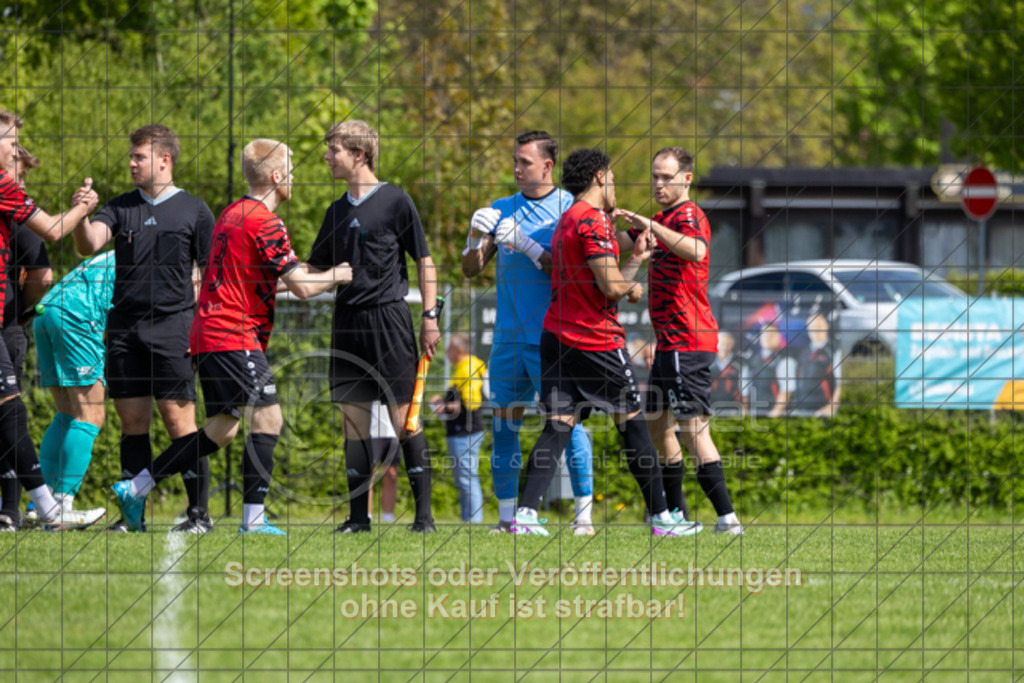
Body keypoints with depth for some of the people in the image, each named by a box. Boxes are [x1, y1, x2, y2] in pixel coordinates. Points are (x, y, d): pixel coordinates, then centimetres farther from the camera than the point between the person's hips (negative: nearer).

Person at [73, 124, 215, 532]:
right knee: (133, 420, 4)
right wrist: (81, 214, -24)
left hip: (172, 328, -4)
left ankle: (199, 509, -1)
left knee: (178, 418, -6)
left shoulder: (193, 210, 3)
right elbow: (89, 245, -3)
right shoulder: (121, 207, 12)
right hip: (124, 327, 4)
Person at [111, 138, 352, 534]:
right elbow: (302, 287, -16)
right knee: (267, 418, -11)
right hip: (234, 335, -10)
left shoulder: (233, 214, 16)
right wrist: (337, 275, 3)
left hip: (209, 333, 10)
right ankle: (254, 518, -15)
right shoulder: (263, 222, -13)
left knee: (222, 429, 13)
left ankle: (134, 489, 16)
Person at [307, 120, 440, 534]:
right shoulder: (337, 211, 15)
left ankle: (423, 512, -3)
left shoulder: (395, 201, -3)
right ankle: (359, 515, 7)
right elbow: (316, 269, 22)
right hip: (347, 321, 6)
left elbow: (424, 261, -1)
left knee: (403, 416, -7)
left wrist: (430, 317, -6)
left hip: (388, 317, -6)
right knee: (353, 418, 4)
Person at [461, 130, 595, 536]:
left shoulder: (571, 209, -1)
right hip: (508, 336, 5)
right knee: (503, 426, 3)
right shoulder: (502, 209, 13)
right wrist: (476, 236, -8)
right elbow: (471, 268, 11)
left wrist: (528, 245, -18)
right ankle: (507, 517, 8)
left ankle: (584, 516, -6)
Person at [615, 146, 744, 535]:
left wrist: (650, 226, -40)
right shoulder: (662, 220, 20)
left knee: (692, 428, -15)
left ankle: (727, 518, -18)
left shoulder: (689, 216, -11)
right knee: (658, 425, 17)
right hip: (669, 342, 10)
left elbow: (696, 251, -35)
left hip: (687, 340, -10)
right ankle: (676, 514, 25)